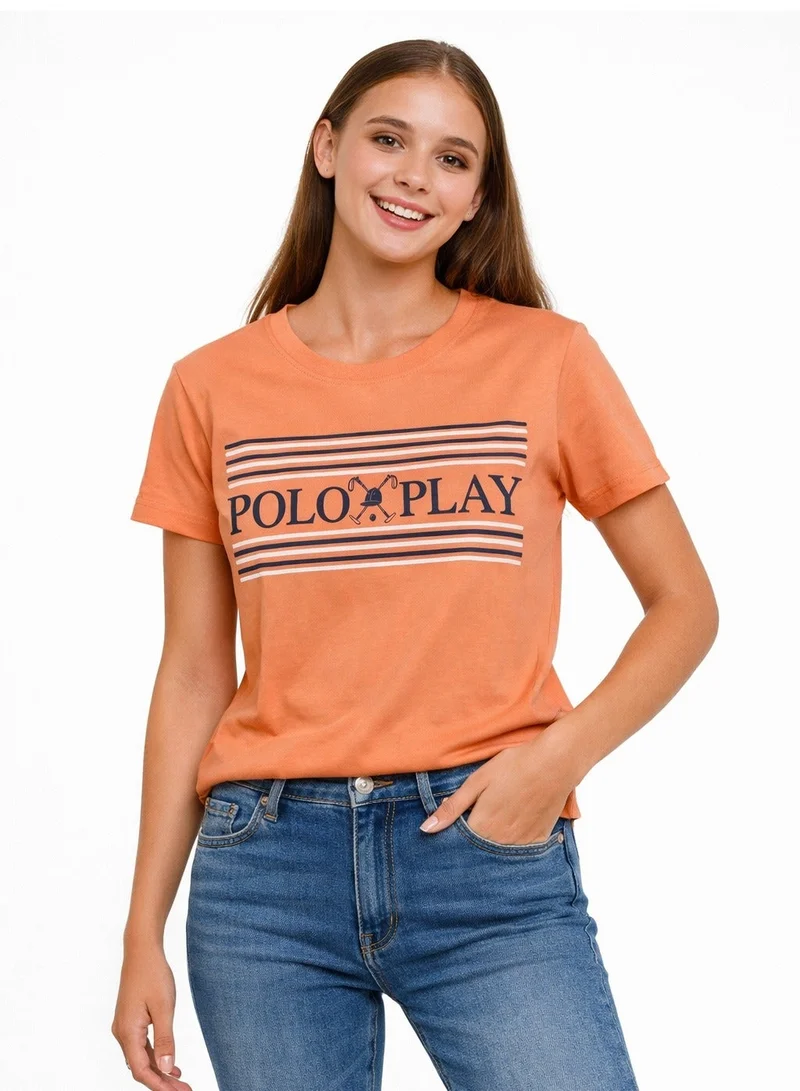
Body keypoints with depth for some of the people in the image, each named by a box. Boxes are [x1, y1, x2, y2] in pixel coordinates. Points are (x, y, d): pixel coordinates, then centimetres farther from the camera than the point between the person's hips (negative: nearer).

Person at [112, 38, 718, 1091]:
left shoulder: (549, 360, 1)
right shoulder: (213, 389, 6)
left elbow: (685, 607, 6)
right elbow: (194, 674, 8)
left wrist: (557, 757, -11)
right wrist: (144, 932, 6)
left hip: (490, 855, -1)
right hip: (265, 866, 2)